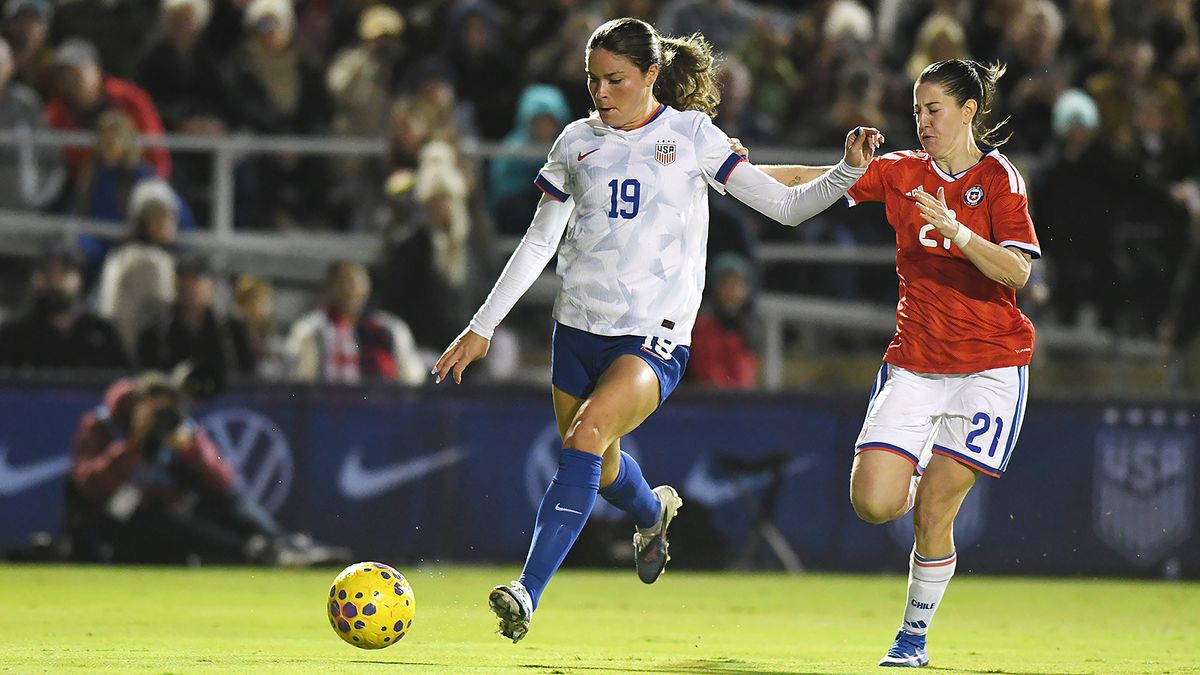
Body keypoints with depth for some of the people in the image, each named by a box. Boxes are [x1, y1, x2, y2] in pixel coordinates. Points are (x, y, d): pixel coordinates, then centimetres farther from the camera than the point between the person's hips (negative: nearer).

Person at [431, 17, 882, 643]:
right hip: (579, 327, 4)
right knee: (601, 470, 13)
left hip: (655, 335, -4)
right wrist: (482, 327, 15)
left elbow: (785, 205, 1)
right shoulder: (577, 143, 7)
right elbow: (538, 244, 16)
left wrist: (849, 171, -15)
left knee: (587, 433, -27)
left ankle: (528, 591, -29)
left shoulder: (691, 134, -1)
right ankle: (653, 511, 52)